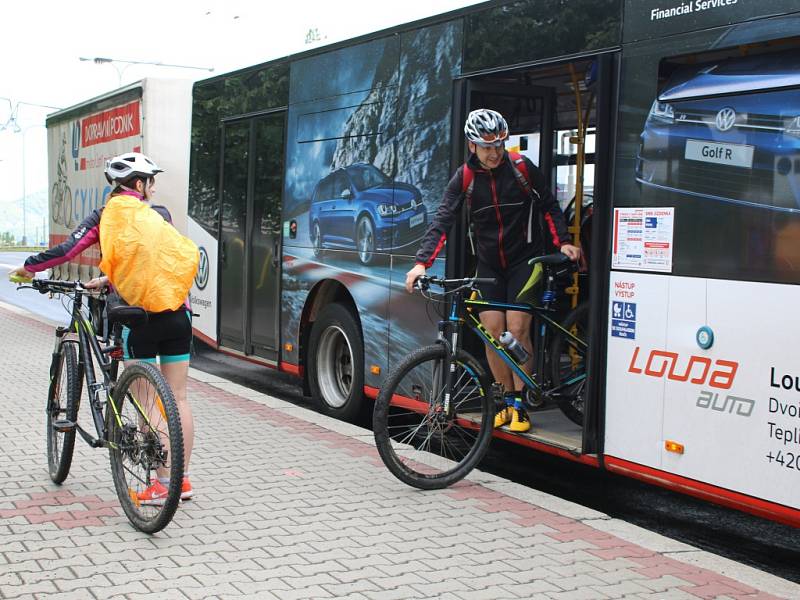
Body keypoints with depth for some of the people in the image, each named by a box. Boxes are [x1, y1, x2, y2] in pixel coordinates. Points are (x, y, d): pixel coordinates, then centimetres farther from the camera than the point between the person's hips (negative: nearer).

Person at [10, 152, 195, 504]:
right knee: (178, 398, 10)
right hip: (177, 314, 3)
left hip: (140, 319, -3)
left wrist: (28, 268, 12)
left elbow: (66, 251, -5)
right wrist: (107, 280, 30)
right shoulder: (161, 215, 12)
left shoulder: (105, 217, 3)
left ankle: (162, 484, 6)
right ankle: (182, 480, 17)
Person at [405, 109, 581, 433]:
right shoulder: (464, 178, -6)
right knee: (493, 333, -1)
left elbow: (549, 206, 4)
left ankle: (520, 406, 2)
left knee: (517, 330, -10)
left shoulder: (522, 169, -8)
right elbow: (442, 221, -12)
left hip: (523, 260, -2)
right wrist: (422, 262, -24)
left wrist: (563, 241, -8)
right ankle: (507, 402, 15)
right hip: (488, 264, 2)